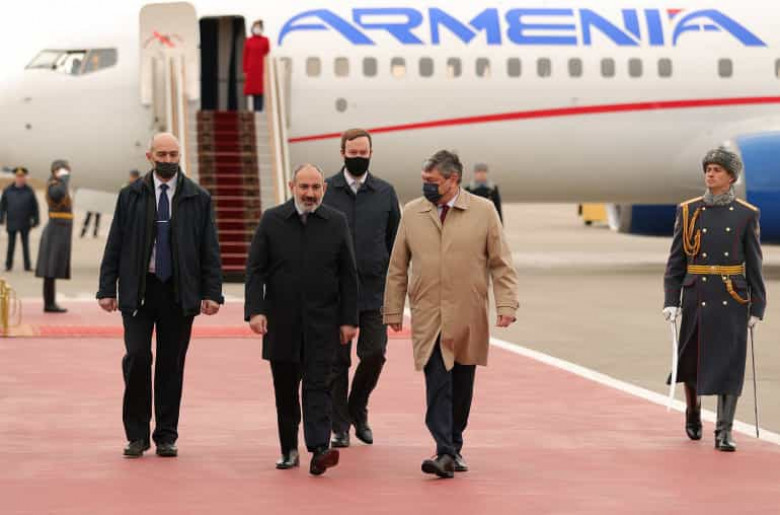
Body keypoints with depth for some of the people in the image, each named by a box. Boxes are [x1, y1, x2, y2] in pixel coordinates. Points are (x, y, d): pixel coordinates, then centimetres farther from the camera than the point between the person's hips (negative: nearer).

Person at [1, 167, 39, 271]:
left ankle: (27, 266, 9)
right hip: (11, 222, 1)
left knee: (25, 244, 5)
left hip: (25, 224, -1)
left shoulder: (29, 191, 0)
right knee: (11, 245, 5)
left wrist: (35, 220, 0)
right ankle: (8, 265, 12)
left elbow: (34, 207, 3)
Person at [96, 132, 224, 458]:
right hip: (137, 290, 0)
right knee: (137, 357, -8)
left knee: (172, 364, 3)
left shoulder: (198, 198, 5)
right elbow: (114, 246, 6)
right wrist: (107, 288, 0)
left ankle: (166, 437, 12)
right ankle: (137, 435, 4)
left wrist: (212, 293, -3)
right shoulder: (130, 196, 6)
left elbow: (210, 250, 5)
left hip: (179, 292, 0)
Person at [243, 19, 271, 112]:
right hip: (251, 70, 1)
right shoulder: (248, 41, 5)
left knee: (260, 90, -3)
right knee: (253, 90, 2)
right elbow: (245, 56, 6)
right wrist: (245, 70, 2)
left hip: (261, 69, -1)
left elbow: (267, 53, 4)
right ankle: (255, 109, 6)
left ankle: (259, 110, -1)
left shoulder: (265, 40, 3)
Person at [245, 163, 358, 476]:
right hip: (281, 321, 1)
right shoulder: (272, 221, 2)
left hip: (321, 321, -1)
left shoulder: (336, 223, 3)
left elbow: (348, 275, 5)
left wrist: (348, 319, 1)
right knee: (285, 388, 9)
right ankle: (289, 449, 21)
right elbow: (255, 269, 0)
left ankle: (319, 450, -18)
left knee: (318, 385, -9)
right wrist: (255, 310, -11)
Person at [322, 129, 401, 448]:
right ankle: (340, 427, 11)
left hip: (374, 290, 1)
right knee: (337, 361, 2)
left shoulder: (385, 193, 7)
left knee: (374, 354, -5)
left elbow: (395, 243, 10)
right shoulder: (325, 191, 2)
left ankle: (357, 410, 20)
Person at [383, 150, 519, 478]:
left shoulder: (483, 211, 0)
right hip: (428, 318, 0)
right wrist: (393, 309, 7)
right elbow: (398, 266, 9)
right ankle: (444, 453, -14)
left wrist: (506, 305, -8)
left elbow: (501, 264, 1)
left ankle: (455, 448, 23)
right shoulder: (412, 213, 5)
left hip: (468, 319, 0)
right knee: (437, 385, -10)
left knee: (462, 387, 9)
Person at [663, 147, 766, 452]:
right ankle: (693, 414, 37)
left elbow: (754, 265, 3)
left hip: (732, 301, -1)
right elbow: (676, 260, 3)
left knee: (729, 364, -7)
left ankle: (724, 432, -4)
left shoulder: (746, 215, 2)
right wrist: (671, 301, -6)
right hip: (697, 299, 1)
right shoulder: (689, 211, 3)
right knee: (691, 361, 10)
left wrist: (757, 307, -1)